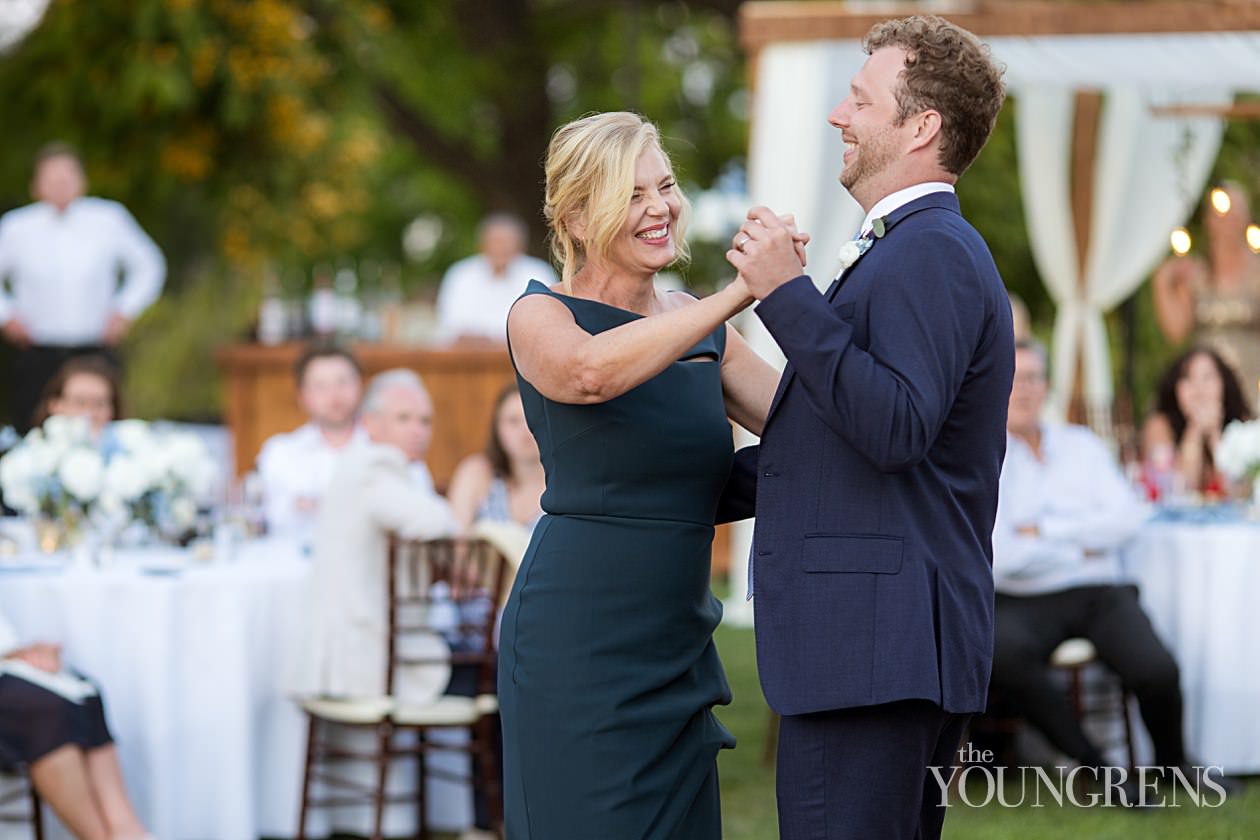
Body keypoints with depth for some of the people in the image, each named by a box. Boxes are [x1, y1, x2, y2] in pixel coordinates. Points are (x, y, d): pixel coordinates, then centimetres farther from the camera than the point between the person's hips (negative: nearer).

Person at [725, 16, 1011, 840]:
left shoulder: (931, 253, -12)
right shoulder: (923, 248, 21)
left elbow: (896, 430, -24)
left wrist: (788, 296, -22)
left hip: (878, 640, -11)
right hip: (895, 640, 11)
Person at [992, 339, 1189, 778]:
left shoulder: (1081, 445, 17)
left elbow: (1128, 518, 2)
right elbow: (998, 556, -11)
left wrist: (1044, 530, -6)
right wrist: (1079, 548, -1)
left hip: (1100, 593, 3)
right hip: (1024, 602, -3)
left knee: (1156, 672, -26)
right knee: (999, 651, -38)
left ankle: (1172, 760, 8)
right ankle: (1091, 761, -20)